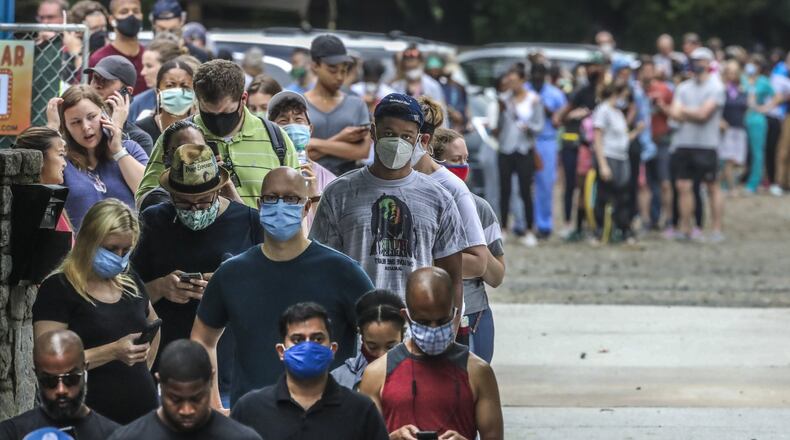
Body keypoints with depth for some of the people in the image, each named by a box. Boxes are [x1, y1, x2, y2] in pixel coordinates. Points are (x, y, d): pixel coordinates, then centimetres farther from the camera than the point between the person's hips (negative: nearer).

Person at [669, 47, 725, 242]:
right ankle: (685, 229, 9)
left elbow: (703, 114, -13)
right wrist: (695, 114, -10)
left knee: (712, 187, 2)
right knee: (683, 187, 3)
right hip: (683, 143, 5)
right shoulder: (683, 87, 12)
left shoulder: (715, 88, -4)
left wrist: (685, 111, 0)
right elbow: (676, 114, 1)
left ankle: (717, 229, 6)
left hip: (706, 145, -5)